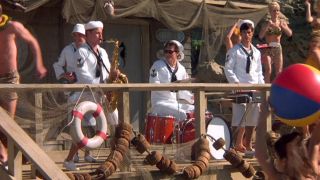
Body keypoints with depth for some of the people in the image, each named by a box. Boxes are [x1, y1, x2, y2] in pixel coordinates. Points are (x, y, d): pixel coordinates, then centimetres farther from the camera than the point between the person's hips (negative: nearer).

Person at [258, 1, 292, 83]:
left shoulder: (282, 22, 2)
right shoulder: (266, 23, -5)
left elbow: (290, 33, -7)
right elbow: (260, 36, -16)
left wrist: (282, 26, -22)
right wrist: (267, 26, -28)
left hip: (278, 49, 3)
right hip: (267, 49, -3)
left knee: (279, 72, 3)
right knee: (268, 71, -12)